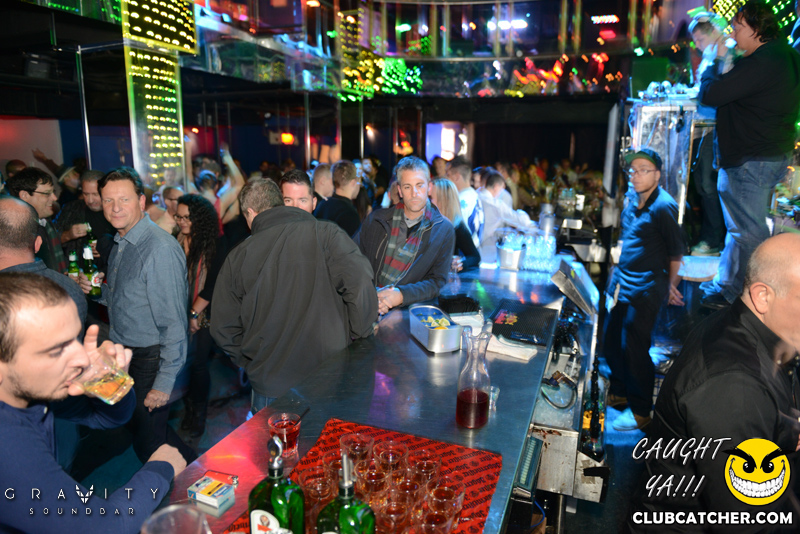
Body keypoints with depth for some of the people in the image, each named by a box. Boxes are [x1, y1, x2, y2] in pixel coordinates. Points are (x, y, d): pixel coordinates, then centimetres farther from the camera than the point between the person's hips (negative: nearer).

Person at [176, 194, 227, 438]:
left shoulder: (215, 244, -9)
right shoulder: (177, 242, 5)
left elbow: (213, 283, -10)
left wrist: (194, 312, -9)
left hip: (204, 314, -4)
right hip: (181, 313, 4)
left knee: (198, 363, 1)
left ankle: (199, 413, 20)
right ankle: (190, 408, 23)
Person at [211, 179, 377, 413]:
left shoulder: (238, 256, 2)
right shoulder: (325, 234, -7)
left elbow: (223, 328, 5)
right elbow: (359, 283, -19)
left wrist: (252, 363, 15)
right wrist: (360, 341, -6)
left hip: (268, 383, 2)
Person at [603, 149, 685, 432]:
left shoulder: (663, 206, -16)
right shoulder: (632, 197, 7)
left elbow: (676, 251, -8)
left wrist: (670, 285, 2)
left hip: (644, 289, -8)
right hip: (621, 282, 8)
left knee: (633, 348, -3)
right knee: (611, 342, 16)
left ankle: (640, 411, 14)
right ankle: (619, 393, 36)